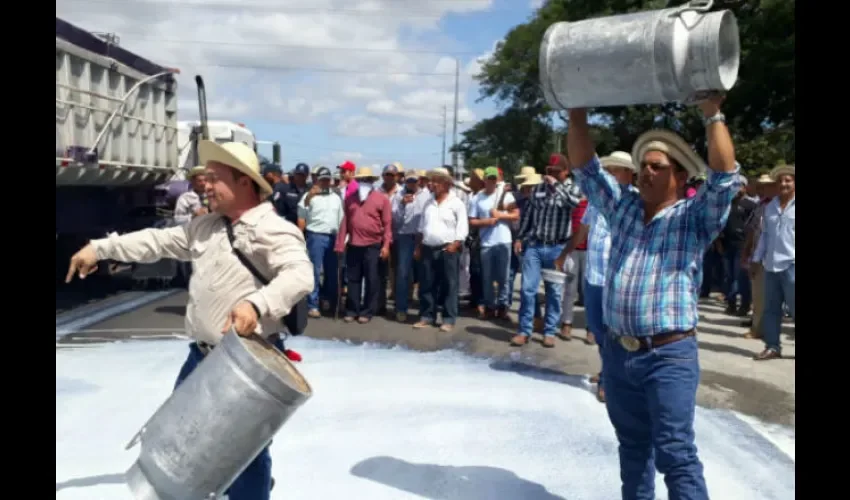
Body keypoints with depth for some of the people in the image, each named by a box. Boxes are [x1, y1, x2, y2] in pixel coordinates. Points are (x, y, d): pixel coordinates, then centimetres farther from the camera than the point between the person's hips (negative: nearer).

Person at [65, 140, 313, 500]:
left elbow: (299, 275, -30)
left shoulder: (273, 230, -17)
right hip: (201, 355, 8)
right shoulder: (206, 226, 11)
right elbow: (159, 241, 18)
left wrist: (256, 304, -44)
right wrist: (100, 247, 17)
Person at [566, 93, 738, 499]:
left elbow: (724, 178, -16)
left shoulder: (695, 216, 0)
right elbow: (585, 168, 10)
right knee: (633, 446, 18)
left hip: (669, 355, -5)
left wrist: (712, 115, -19)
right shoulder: (622, 207, 11)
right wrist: (578, 116, 1)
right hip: (618, 351, 5)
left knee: (675, 453, -3)